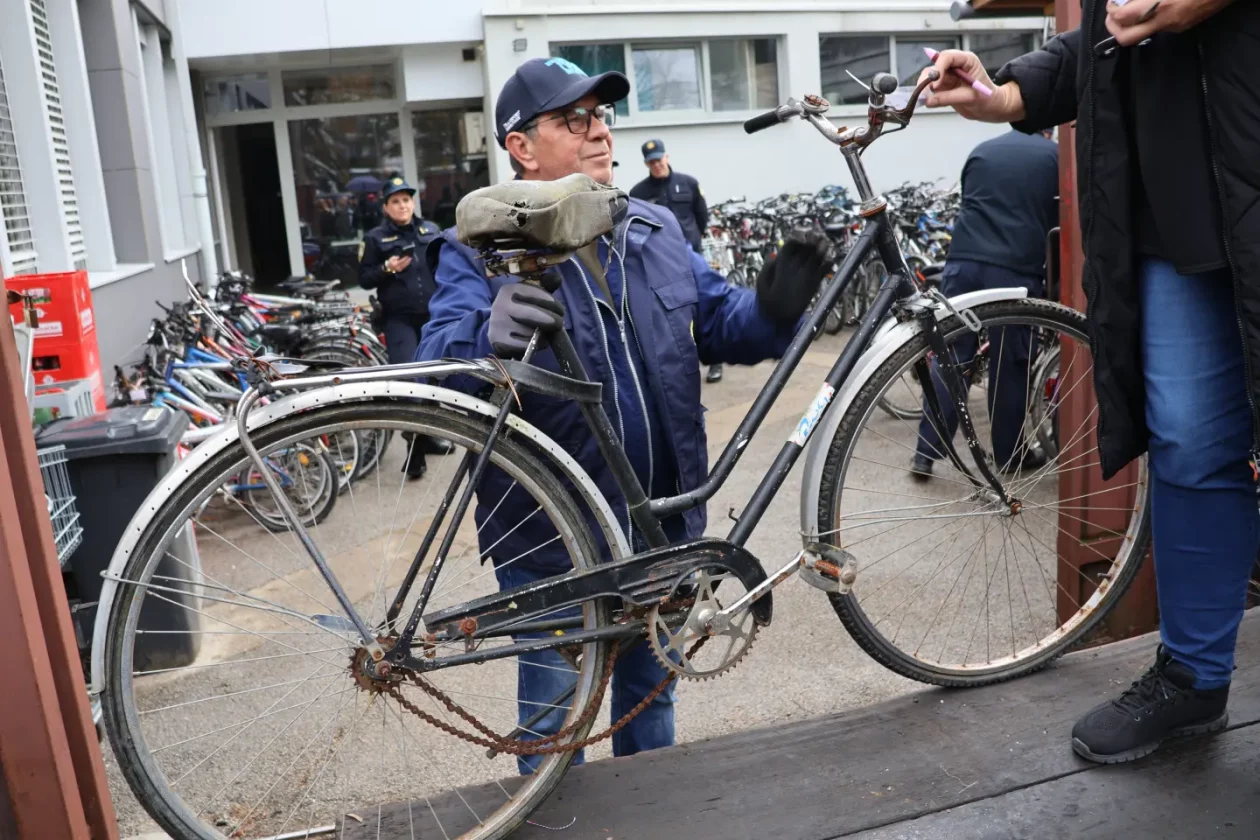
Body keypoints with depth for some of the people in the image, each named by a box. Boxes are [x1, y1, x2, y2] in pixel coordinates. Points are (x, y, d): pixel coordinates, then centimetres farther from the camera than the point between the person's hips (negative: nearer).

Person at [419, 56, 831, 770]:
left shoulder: (656, 230, 7)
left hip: (659, 525, 5)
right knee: (554, 724, 13)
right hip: (551, 539, -5)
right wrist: (489, 337, -46)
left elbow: (717, 324, 9)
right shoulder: (481, 250, -9)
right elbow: (439, 362, -23)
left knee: (650, 695, 25)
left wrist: (773, 309, -14)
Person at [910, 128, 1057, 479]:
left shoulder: (982, 151, 20)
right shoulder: (1055, 156, 10)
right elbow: (1062, 220, 13)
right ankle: (1010, 453, 21)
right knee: (1011, 364, 8)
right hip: (1016, 271, -3)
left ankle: (926, 453, 6)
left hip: (964, 262, 3)